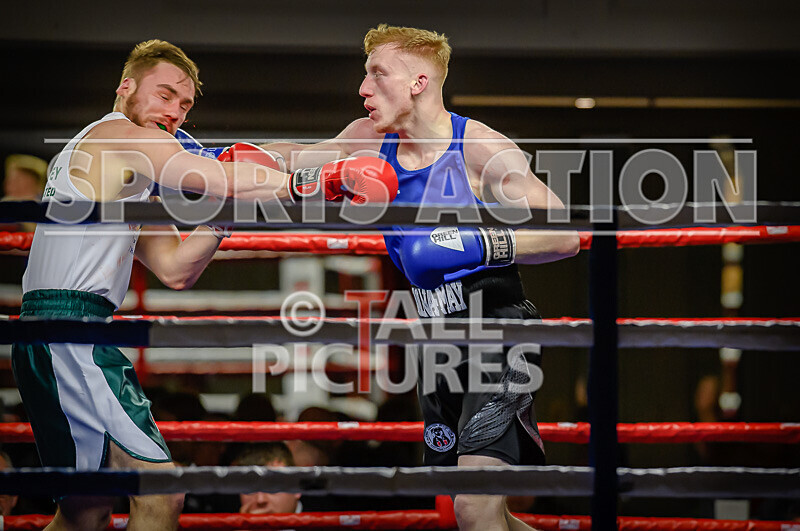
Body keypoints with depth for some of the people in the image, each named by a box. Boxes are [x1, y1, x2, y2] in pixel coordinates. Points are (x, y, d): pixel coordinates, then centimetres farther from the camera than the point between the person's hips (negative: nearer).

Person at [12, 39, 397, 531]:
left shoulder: (129, 177, 28)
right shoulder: (118, 133, -2)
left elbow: (175, 269, 21)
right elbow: (219, 179, -13)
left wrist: (222, 211, 10)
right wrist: (318, 182, -12)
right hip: (69, 329, -11)